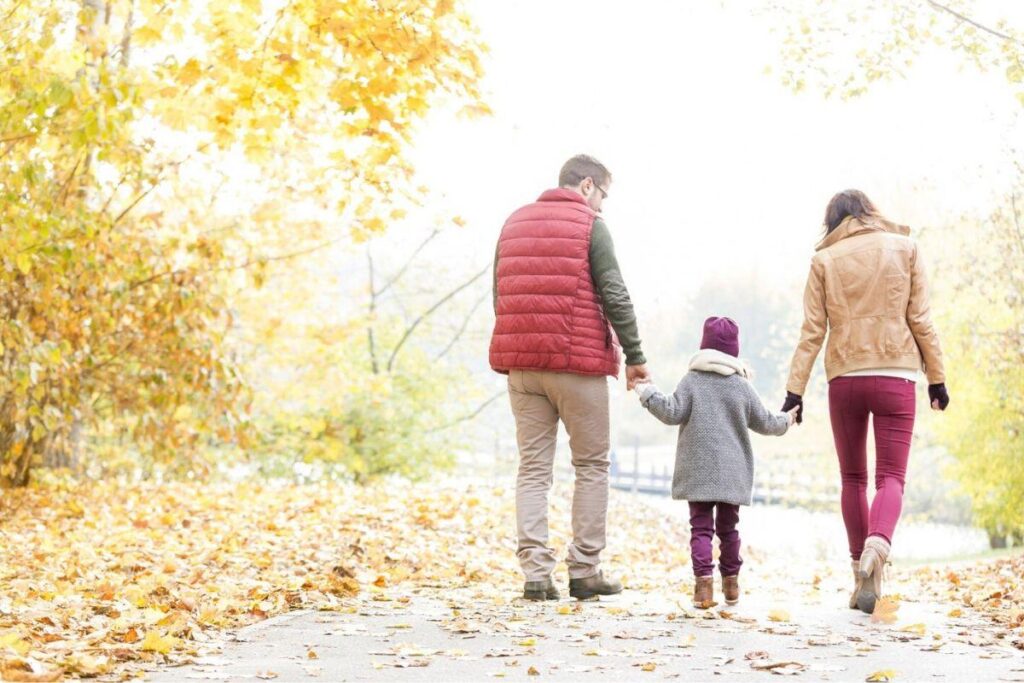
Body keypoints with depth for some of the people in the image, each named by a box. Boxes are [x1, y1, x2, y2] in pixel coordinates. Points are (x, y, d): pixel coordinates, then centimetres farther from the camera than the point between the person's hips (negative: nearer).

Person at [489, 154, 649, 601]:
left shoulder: (514, 222, 15)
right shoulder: (589, 225, -3)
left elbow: (500, 295, 16)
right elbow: (614, 296, -9)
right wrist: (635, 355, -3)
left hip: (520, 363, 5)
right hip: (578, 362, -5)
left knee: (532, 468, 6)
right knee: (592, 465, 6)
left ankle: (535, 572, -1)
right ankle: (584, 571, 6)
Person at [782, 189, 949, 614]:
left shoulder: (825, 259, 4)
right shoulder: (904, 248, 5)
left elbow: (812, 331, 0)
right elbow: (920, 320, 3)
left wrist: (795, 389, 2)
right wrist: (937, 378, 9)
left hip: (844, 379, 1)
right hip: (895, 376, -1)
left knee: (853, 478, 13)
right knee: (891, 476, -2)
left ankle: (861, 572, 10)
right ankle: (876, 546, -31)